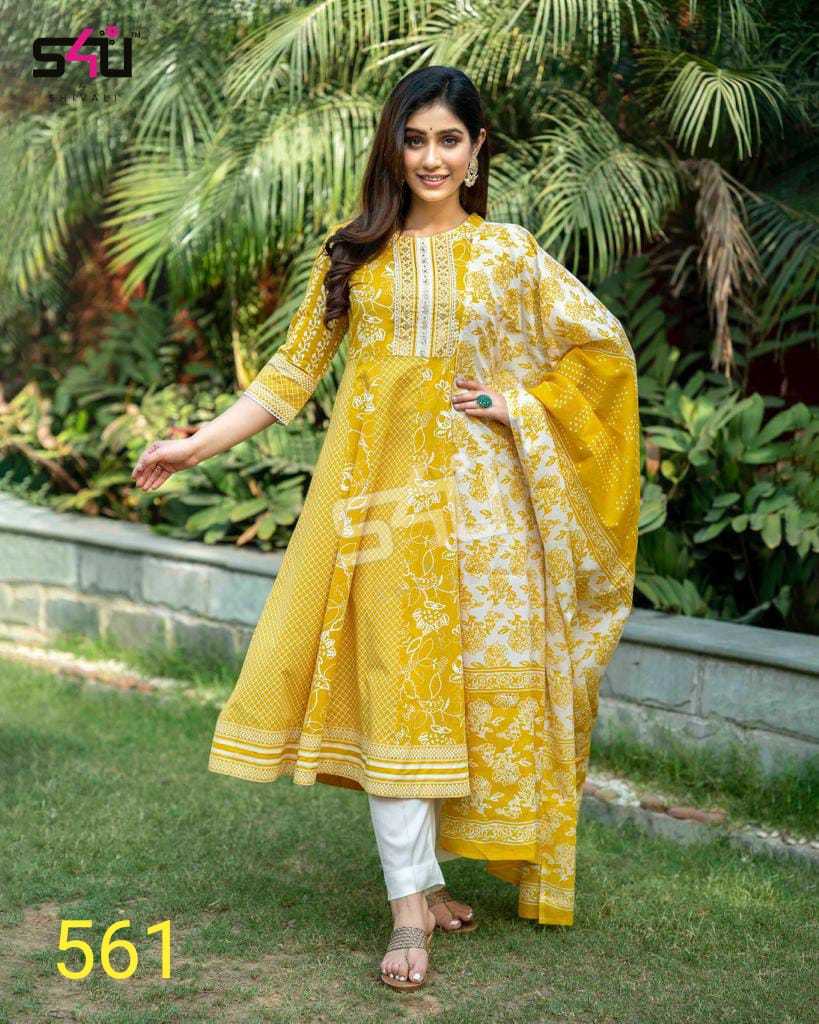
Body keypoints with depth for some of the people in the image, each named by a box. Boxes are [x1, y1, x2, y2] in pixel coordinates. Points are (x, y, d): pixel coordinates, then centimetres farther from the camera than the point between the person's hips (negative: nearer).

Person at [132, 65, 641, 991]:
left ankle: (421, 874, 16)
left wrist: (519, 406, -1)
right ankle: (411, 905, -3)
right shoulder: (353, 254, 9)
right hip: (381, 491, 0)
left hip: (474, 494, 0)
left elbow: (605, 346, 10)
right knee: (392, 688, -5)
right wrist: (196, 444, 2)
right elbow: (290, 375, 9)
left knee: (468, 683, 1)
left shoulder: (510, 252, 7)